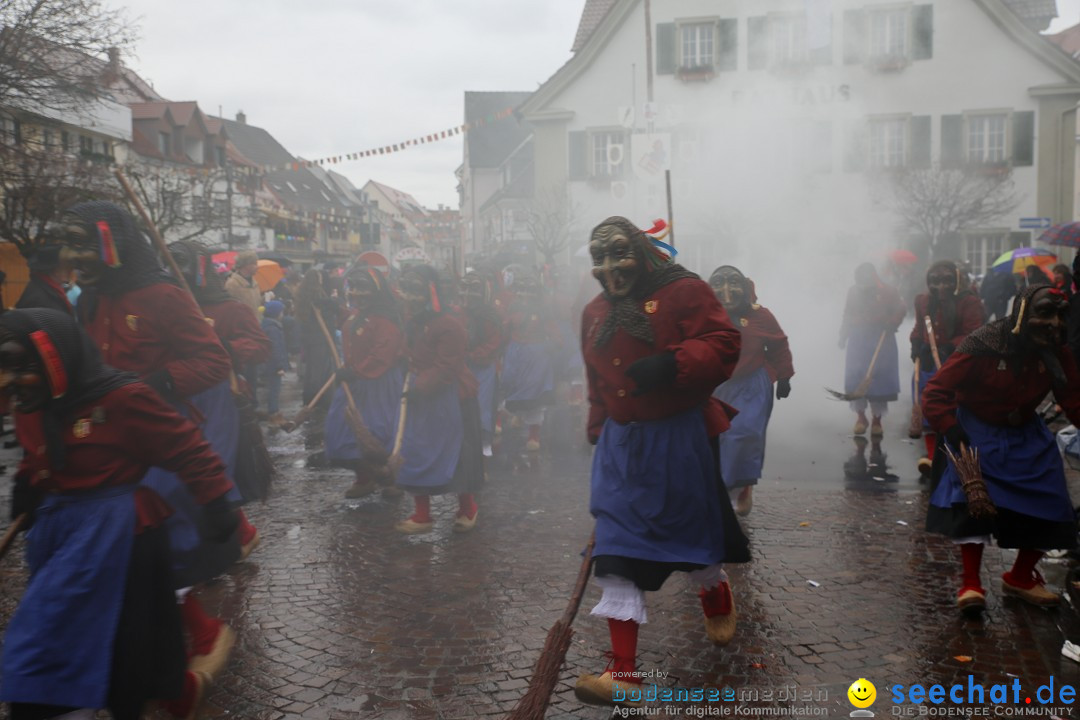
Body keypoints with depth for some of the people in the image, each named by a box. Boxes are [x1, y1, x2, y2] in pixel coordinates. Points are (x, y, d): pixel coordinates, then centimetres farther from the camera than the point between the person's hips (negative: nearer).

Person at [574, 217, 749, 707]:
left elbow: (723, 346, -19)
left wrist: (672, 364, -33)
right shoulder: (595, 313, 10)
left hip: (679, 438, -5)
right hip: (621, 442, 5)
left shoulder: (684, 292, -10)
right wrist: (599, 430, 19)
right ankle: (622, 672, 0)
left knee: (694, 527, 13)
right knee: (617, 545, -3)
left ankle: (718, 602, 48)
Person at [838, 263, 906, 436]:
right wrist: (843, 336, 13)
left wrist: (891, 323, -20)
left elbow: (900, 311, -1)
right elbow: (847, 316, 14)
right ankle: (860, 416, 15)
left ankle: (877, 419, 12)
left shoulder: (888, 292, -2)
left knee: (879, 379, -1)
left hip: (881, 343, -2)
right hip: (858, 343, 2)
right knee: (855, 379, -1)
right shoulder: (853, 292, 6)